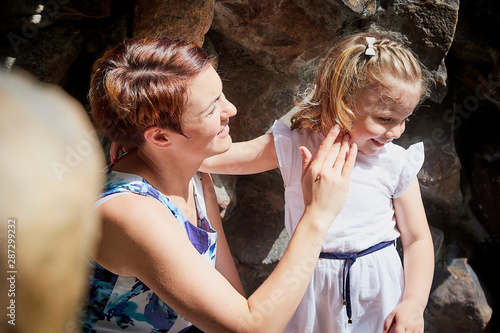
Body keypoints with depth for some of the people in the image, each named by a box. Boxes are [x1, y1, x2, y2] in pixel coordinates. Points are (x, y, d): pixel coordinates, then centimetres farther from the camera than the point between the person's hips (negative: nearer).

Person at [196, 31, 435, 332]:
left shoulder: (397, 164, -9)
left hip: (378, 289, 1)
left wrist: (414, 303, -13)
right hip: (313, 290, 0)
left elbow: (418, 240, -3)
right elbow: (214, 156, -11)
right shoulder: (293, 147, -12)